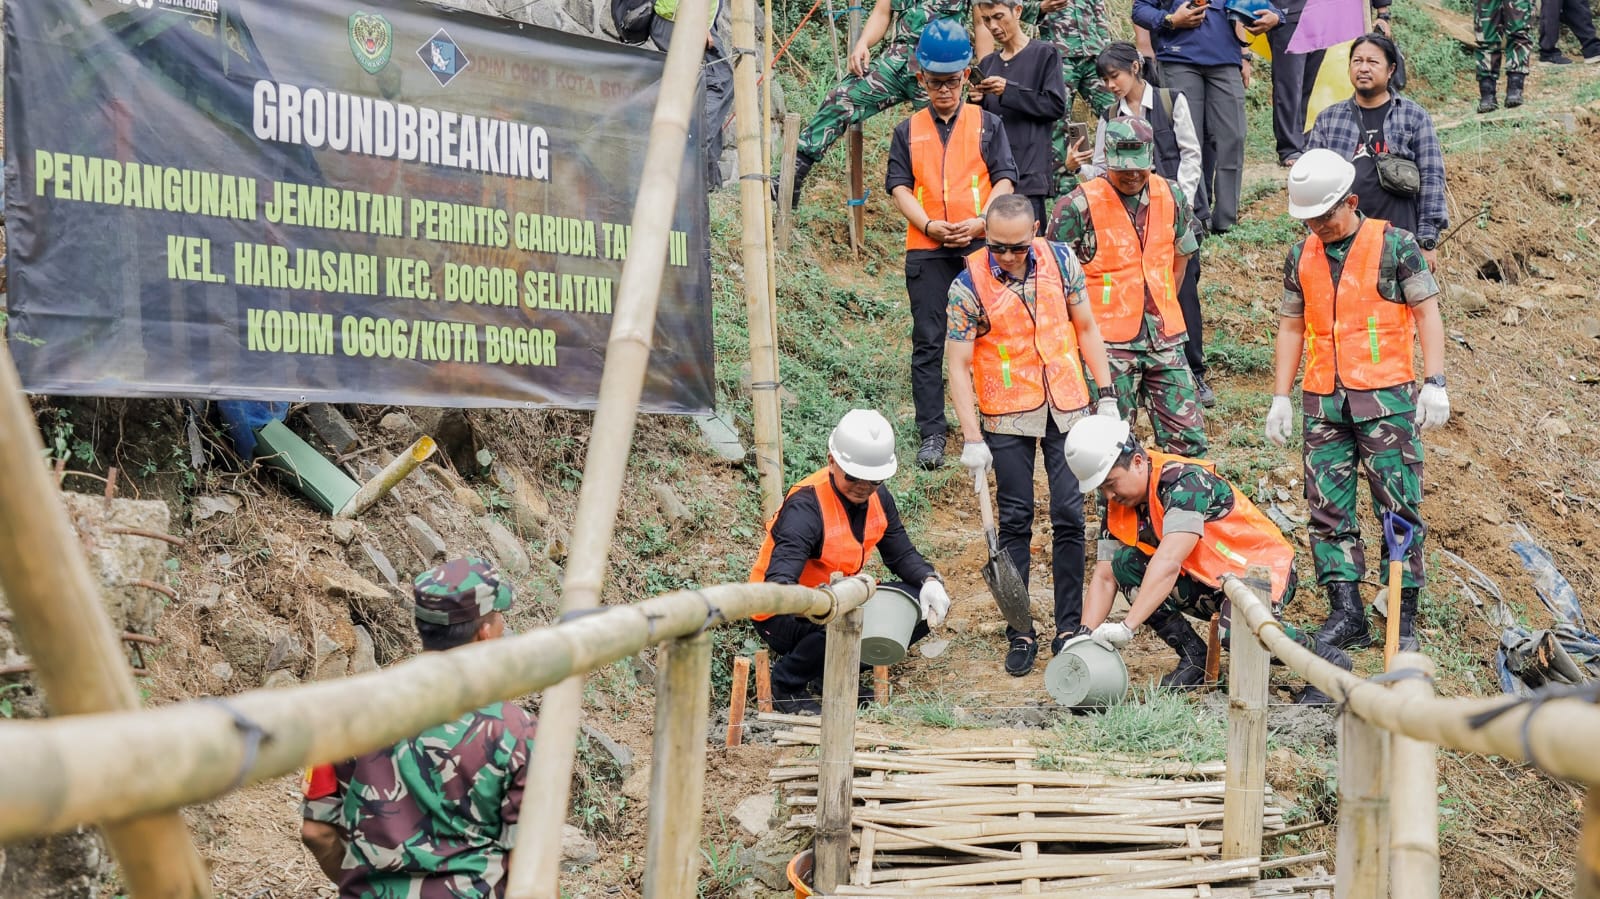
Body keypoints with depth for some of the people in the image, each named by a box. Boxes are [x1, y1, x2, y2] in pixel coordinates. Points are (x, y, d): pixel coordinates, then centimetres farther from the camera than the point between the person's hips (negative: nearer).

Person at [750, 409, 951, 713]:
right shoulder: (805, 507, -27)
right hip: (782, 615, -8)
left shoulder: (877, 498, -3)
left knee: (929, 604, -7)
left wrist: (930, 582, -15)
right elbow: (777, 583, -38)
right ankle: (786, 685, -8)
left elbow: (902, 554, 8)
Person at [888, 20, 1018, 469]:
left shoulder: (987, 124, 9)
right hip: (925, 249, 1)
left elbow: (1004, 179, 3)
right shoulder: (908, 132, 12)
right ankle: (931, 435, 2)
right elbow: (899, 187, 5)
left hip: (981, 245, -1)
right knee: (928, 343, -1)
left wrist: (980, 222, -14)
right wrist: (931, 226, -11)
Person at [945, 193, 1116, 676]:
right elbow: (959, 366, -11)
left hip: (1066, 407, 2)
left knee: (1069, 517, 1)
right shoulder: (969, 285, -12)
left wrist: (1106, 395, 4)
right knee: (1015, 521, 2)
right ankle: (1020, 634, 9)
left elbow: (1085, 327, 7)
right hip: (1007, 416, -2)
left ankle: (1069, 628, 9)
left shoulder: (1061, 261, -4)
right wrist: (972, 438, -16)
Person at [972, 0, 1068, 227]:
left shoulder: (1044, 54, 3)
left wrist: (1009, 91, -13)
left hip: (1028, 173, -5)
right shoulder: (987, 64, 19)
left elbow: (1056, 106, -6)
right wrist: (976, 103, -2)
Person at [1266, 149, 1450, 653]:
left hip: (1385, 397, -4)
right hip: (1323, 402, 4)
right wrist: (1280, 399, 12)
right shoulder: (1301, 258, 12)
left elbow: (1426, 313, -2)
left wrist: (1435, 383, -9)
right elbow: (1291, 328, 17)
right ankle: (1346, 616, 4)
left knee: (1399, 507, -3)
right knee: (1328, 510, 1)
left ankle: (1403, 618, 1)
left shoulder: (1394, 246, -2)